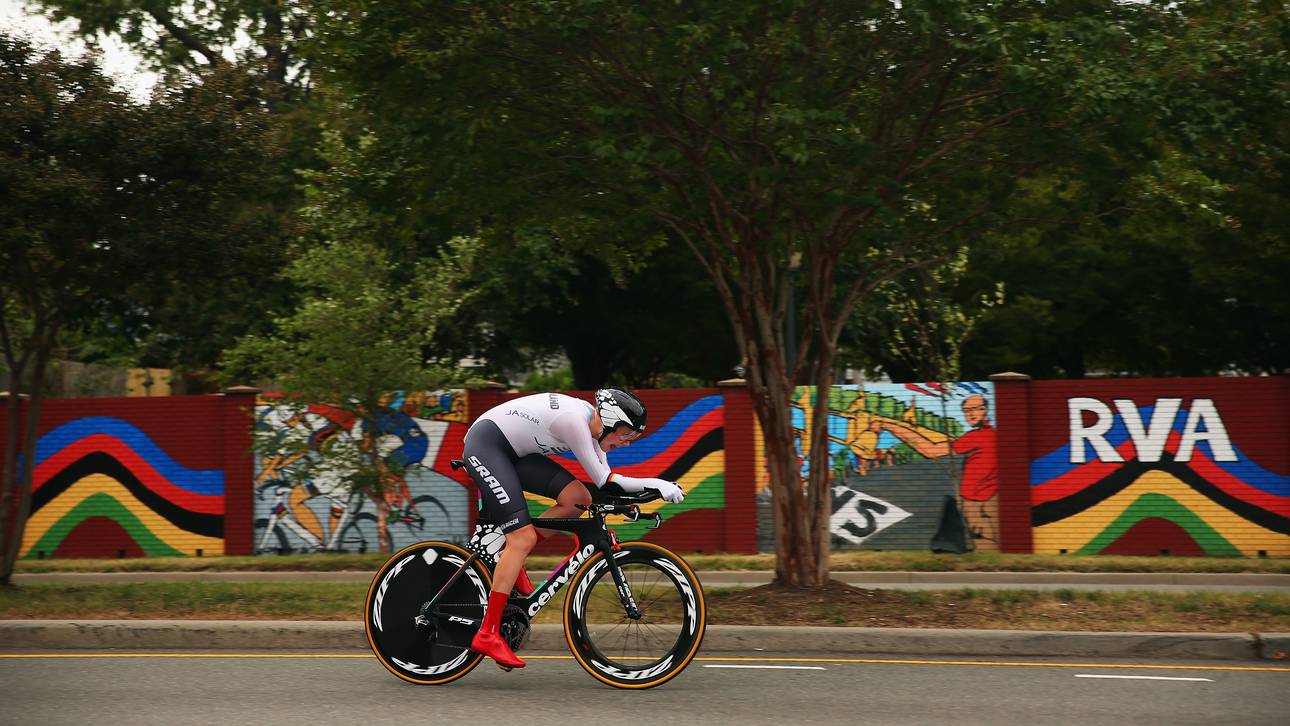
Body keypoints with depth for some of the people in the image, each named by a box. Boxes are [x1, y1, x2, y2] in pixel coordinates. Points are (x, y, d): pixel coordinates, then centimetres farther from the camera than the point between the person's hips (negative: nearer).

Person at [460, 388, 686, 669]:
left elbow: (604, 480, 10)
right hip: (484, 446, -9)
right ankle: (487, 635, -15)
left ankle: (511, 560, 6)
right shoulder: (573, 420, -26)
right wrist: (654, 484, -21)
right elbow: (602, 480, -21)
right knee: (523, 538, -17)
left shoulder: (592, 422, 1)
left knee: (578, 498, -6)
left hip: (513, 452, 9)